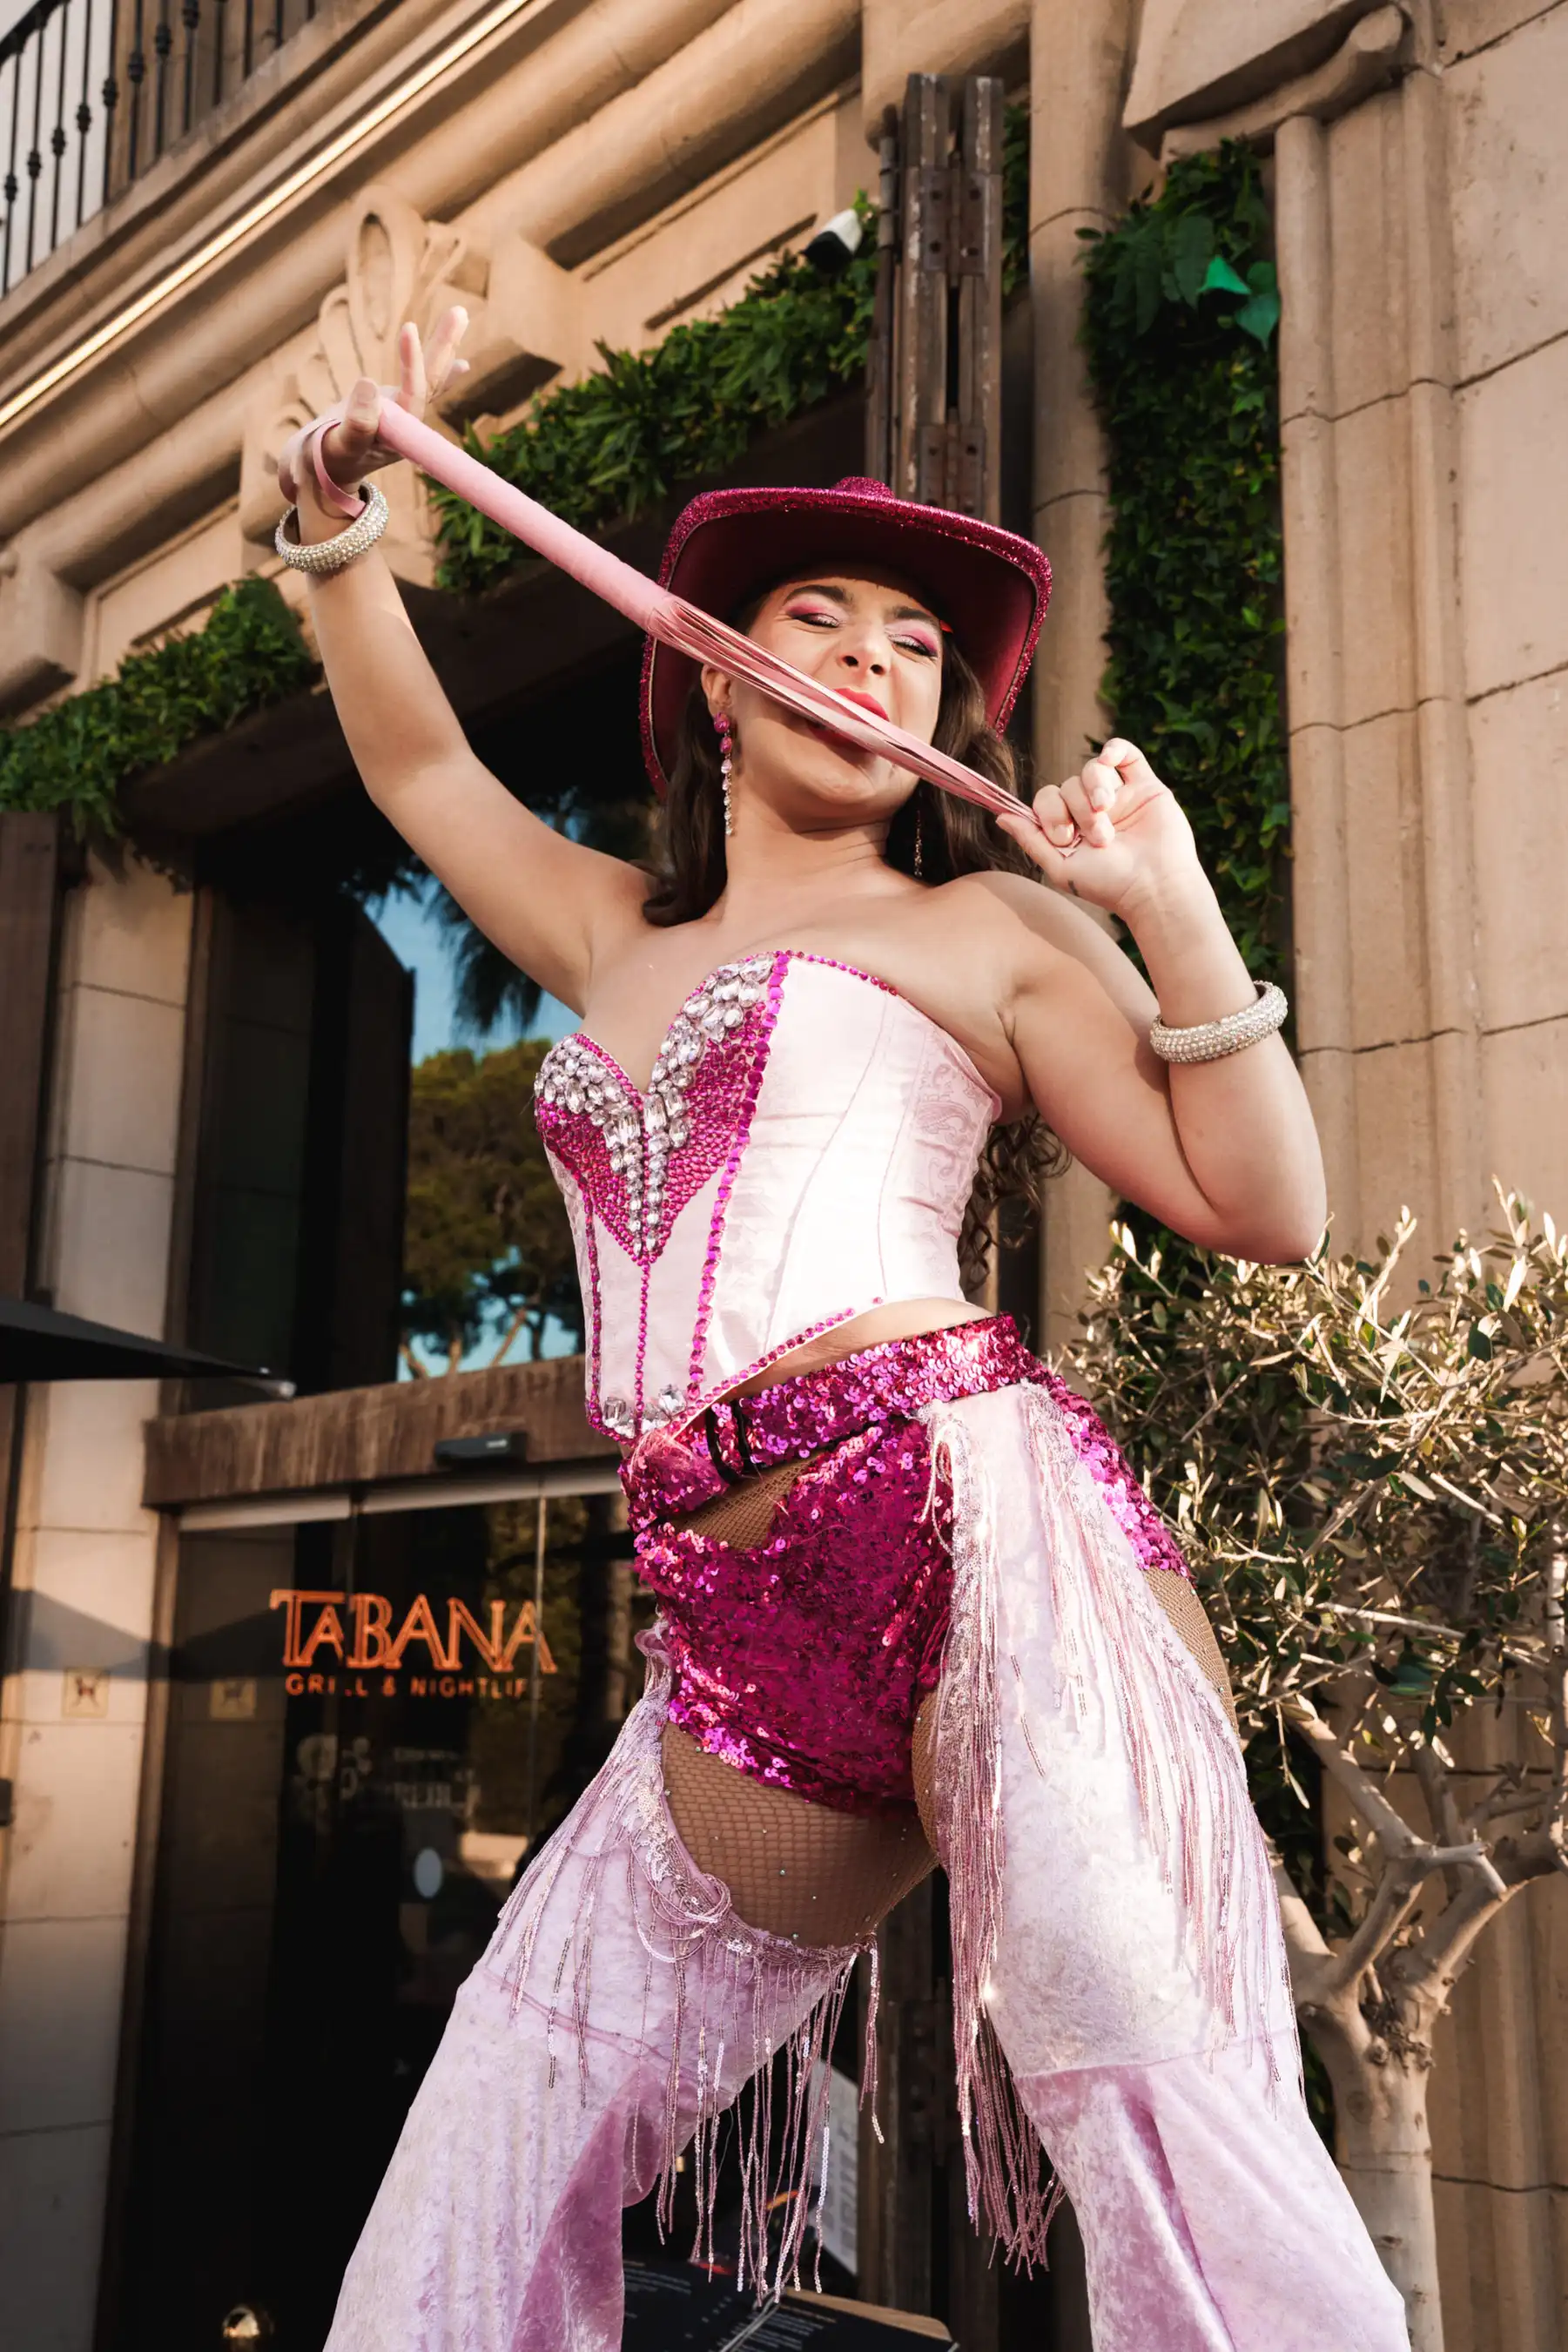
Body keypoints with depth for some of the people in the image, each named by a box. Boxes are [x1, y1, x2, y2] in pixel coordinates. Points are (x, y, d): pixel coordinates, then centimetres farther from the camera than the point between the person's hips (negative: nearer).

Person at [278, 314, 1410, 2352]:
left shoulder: (989, 925, 10)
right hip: (739, 1636, 6)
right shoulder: (614, 935, 25)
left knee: (1161, 2102, -16)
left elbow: (1262, 1205, 5)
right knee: (491, 2166, 7)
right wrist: (336, 521, 28)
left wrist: (1174, 906, -3)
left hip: (976, 1523, -5)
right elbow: (415, 762, 38)